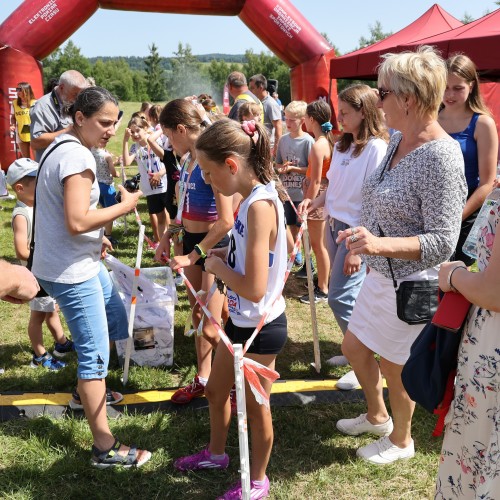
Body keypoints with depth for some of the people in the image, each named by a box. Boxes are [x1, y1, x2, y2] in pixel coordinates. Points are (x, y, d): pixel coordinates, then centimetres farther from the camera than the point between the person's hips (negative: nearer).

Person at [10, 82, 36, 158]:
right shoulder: (14, 103, 3)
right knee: (25, 158, 11)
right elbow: (13, 117, 11)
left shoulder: (34, 103, -6)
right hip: (21, 134, 3)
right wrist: (13, 125, -6)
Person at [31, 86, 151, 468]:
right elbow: (78, 221, -28)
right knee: (95, 353, -5)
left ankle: (89, 389, 43)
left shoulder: (59, 147, 11)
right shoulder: (78, 156, -21)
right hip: (71, 272, -10)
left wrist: (95, 239, 13)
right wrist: (125, 206, -17)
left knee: (116, 321, 25)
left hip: (81, 262, 10)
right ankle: (105, 448, 3)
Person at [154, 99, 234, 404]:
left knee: (210, 328, -3)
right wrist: (168, 236, 13)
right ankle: (203, 380, 30)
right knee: (197, 314, 16)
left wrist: (193, 256, -21)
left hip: (215, 245, -9)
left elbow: (226, 221, -24)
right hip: (191, 240, 9)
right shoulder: (189, 159, 6)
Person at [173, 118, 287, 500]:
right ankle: (216, 453, 49)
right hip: (242, 321, 9)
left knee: (255, 406, 12)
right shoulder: (255, 199, 1)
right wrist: (227, 255, 1)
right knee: (216, 390, 25)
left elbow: (254, 288, -31)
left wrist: (217, 267, -15)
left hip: (260, 327, -9)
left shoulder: (260, 206, -28)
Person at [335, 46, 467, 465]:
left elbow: (442, 242, -26)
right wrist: (362, 235, 22)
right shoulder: (399, 140, 2)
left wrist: (379, 244, -37)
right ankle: (377, 415, 48)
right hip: (380, 274, 9)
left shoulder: (441, 156, -25)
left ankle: (401, 440, 38)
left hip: (411, 284, -9)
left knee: (393, 367, 11)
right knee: (354, 348, 21)